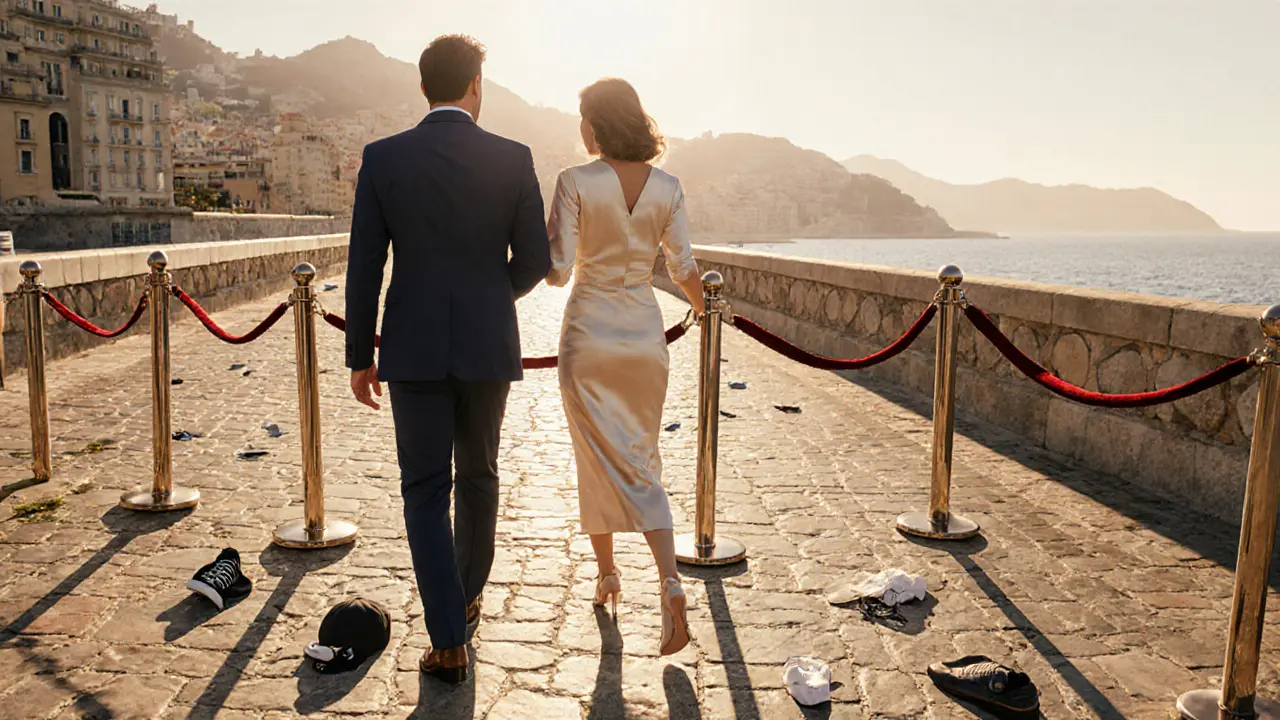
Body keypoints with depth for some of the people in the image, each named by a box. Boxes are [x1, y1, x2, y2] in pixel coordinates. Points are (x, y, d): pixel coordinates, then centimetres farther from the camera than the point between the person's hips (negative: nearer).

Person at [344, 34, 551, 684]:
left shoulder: (383, 158, -3)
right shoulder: (513, 159, -4)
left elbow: (364, 267, -4)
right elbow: (535, 259, -1)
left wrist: (359, 357, 5)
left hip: (414, 349, -1)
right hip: (488, 346, 1)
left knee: (425, 490, 6)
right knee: (477, 477, 19)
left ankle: (449, 643, 3)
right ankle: (466, 600, 37)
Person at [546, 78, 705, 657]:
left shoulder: (576, 182, -11)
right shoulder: (667, 187, -1)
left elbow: (558, 271, -13)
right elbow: (683, 268, 4)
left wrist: (538, 246, 8)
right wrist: (700, 302, 25)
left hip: (589, 334, -3)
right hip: (644, 333, 3)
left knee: (599, 460, 12)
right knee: (642, 462, 11)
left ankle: (606, 574, 27)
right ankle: (669, 581, -5)